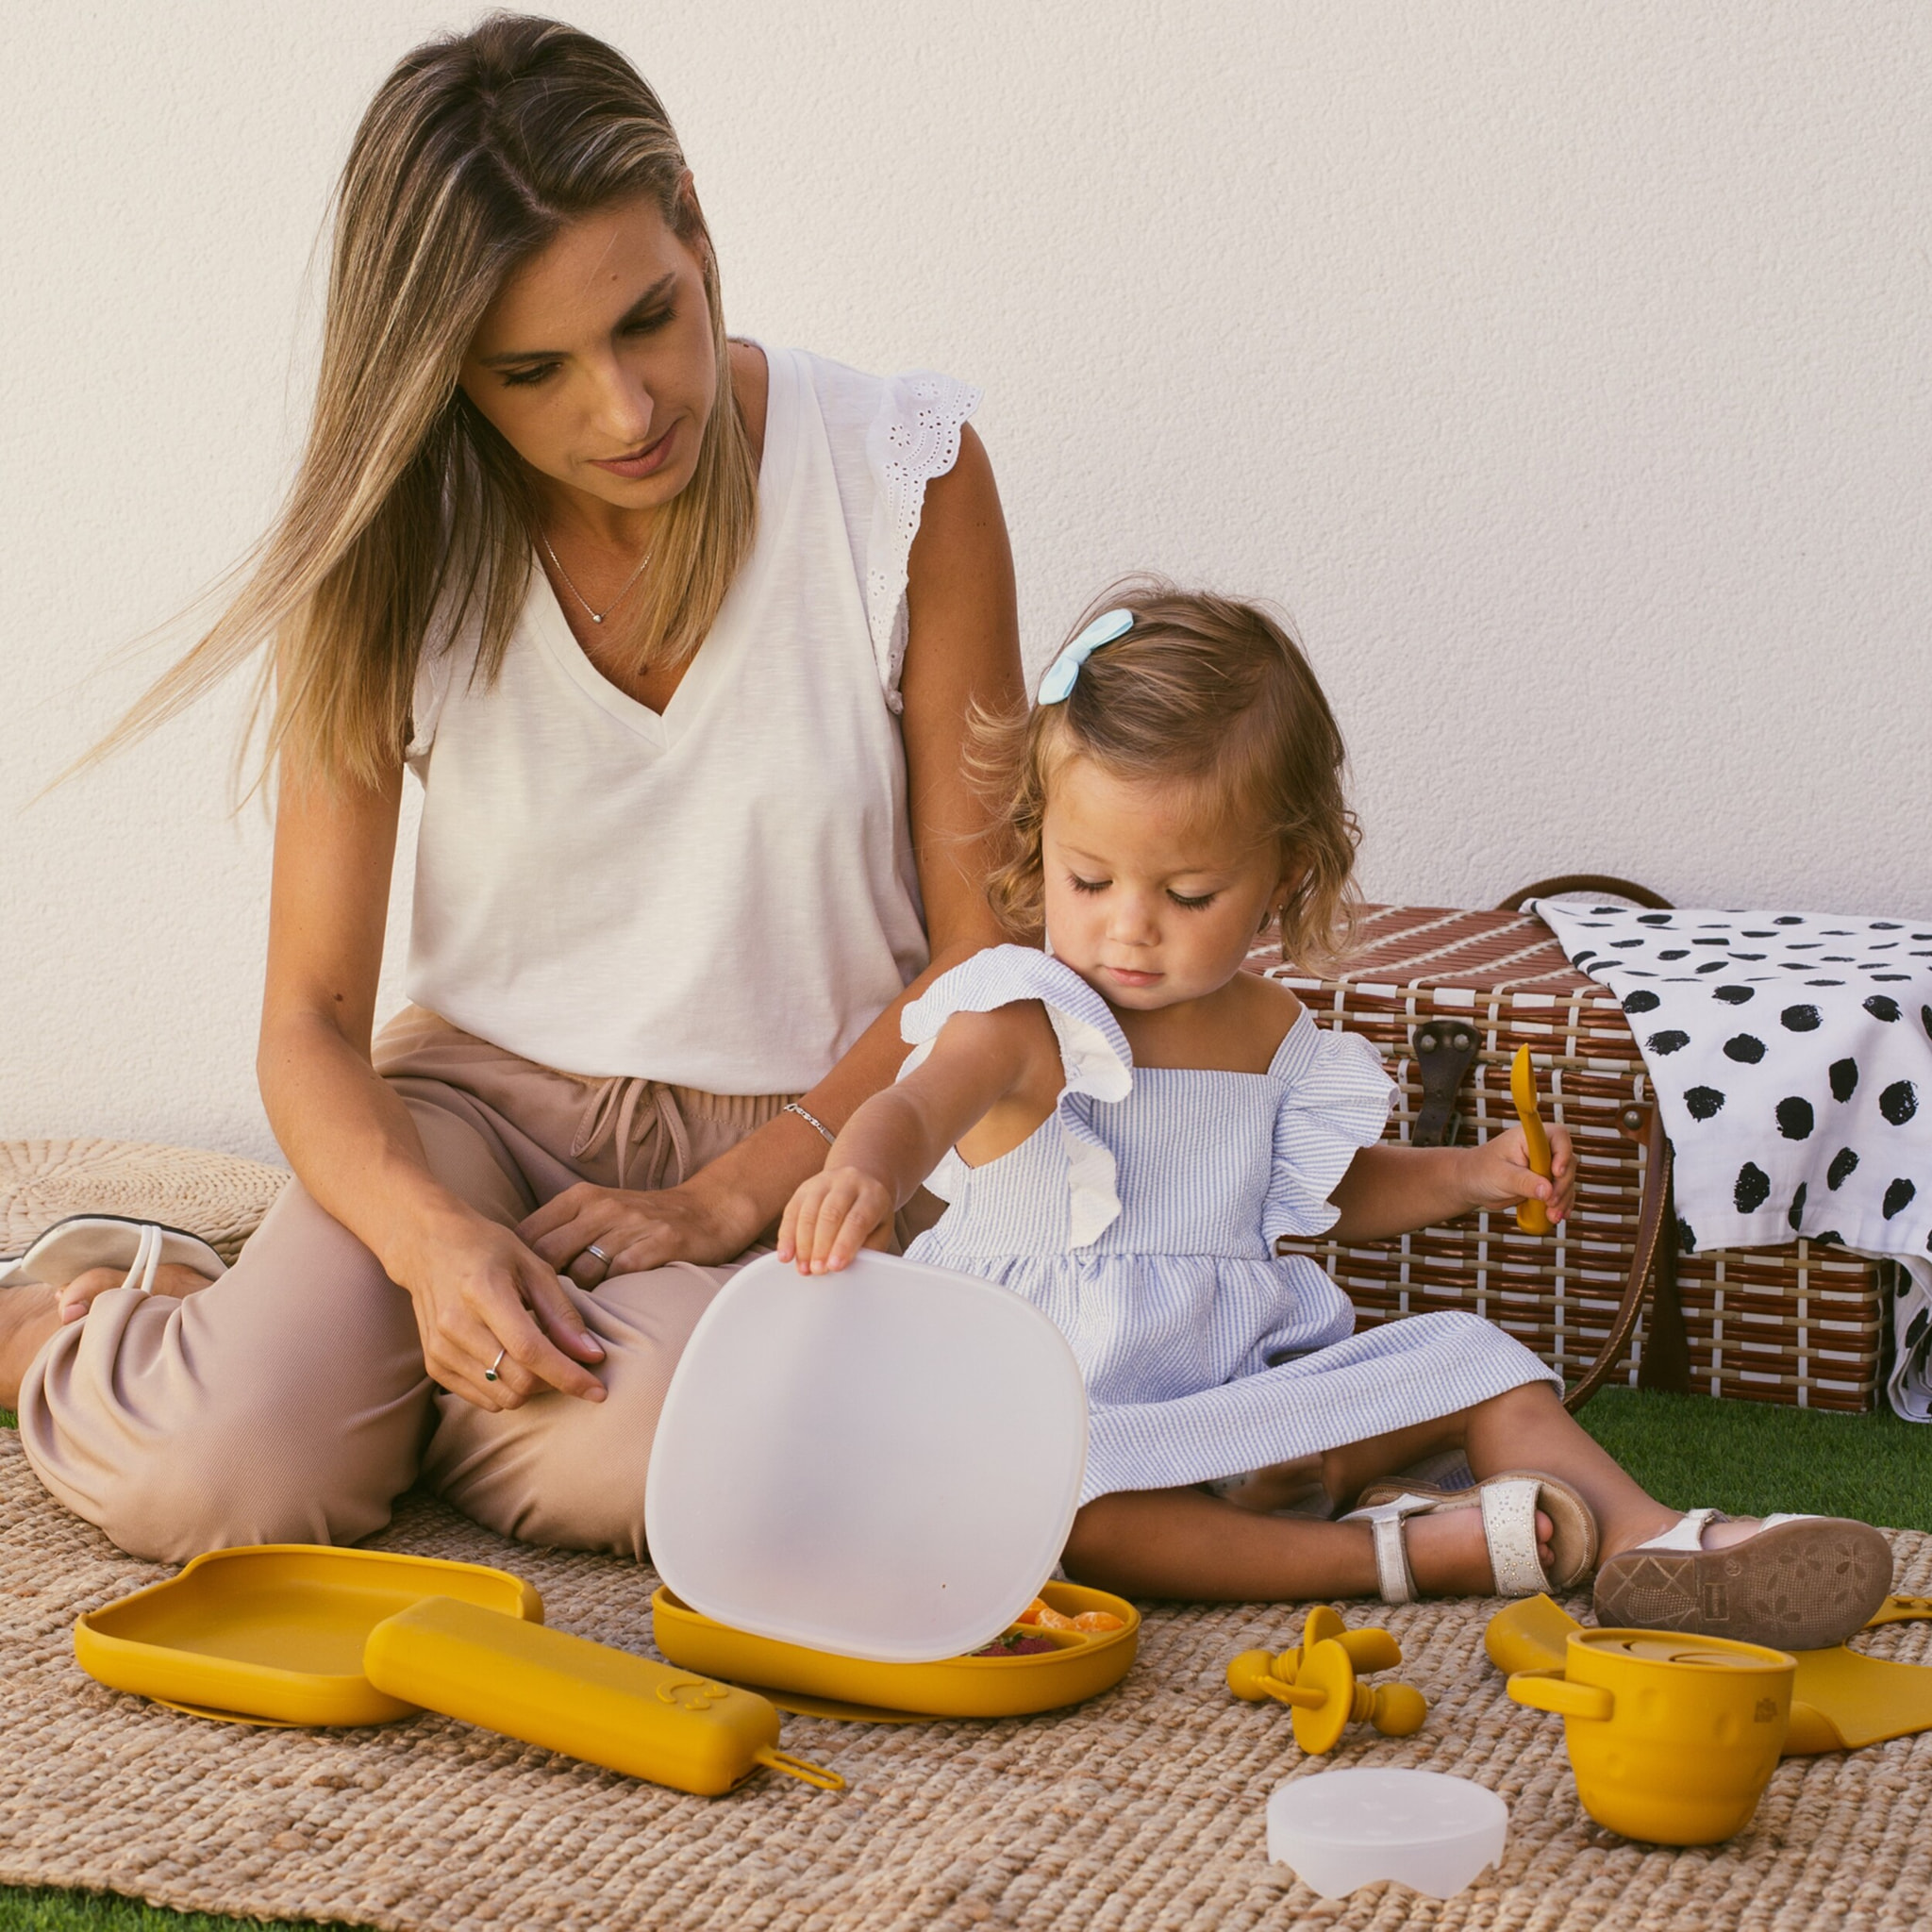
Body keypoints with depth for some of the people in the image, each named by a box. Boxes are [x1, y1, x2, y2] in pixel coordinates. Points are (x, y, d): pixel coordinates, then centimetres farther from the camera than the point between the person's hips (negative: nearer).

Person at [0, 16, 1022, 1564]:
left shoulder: (903, 472, -11)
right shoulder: (393, 557, -7)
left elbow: (988, 945, -7)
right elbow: (312, 1013, -7)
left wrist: (726, 1203, -17)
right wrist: (427, 1232, -28)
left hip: (804, 1127, 0)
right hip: (484, 1088, 1)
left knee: (630, 1456, -33)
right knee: (213, 1472, -27)